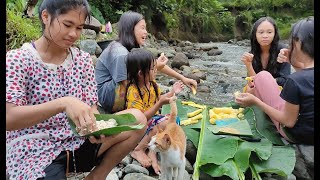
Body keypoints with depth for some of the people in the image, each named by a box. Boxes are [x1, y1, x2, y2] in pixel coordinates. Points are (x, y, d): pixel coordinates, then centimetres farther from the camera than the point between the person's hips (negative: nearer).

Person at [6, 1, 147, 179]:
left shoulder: (83, 59, 3)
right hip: (34, 153, -5)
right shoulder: (17, 59, -9)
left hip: (77, 141, 5)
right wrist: (63, 103, -34)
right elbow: (9, 119, -19)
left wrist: (96, 127, -24)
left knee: (137, 119, -13)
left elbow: (91, 107, 0)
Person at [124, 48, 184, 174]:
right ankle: (138, 150, -11)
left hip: (151, 118, 8)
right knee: (164, 123, -28)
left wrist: (172, 92, 1)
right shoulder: (133, 92, -27)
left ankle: (151, 149, -11)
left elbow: (157, 99, 16)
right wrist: (160, 103, -34)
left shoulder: (151, 83, -2)